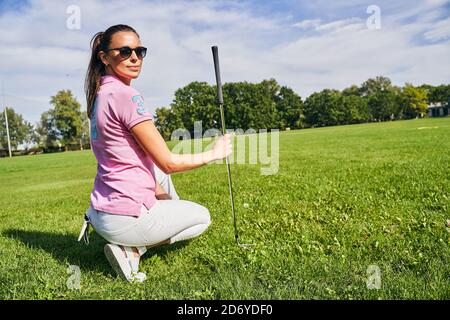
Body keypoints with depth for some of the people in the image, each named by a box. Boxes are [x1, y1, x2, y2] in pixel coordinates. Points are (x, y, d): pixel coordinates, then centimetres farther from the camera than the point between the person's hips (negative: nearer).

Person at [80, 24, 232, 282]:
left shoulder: (100, 94, 9)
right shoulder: (126, 95, -20)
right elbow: (168, 163, -18)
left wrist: (161, 193, 16)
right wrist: (214, 154, -3)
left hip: (101, 211, 9)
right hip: (123, 220, -9)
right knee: (203, 217, 14)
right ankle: (131, 249, 0)